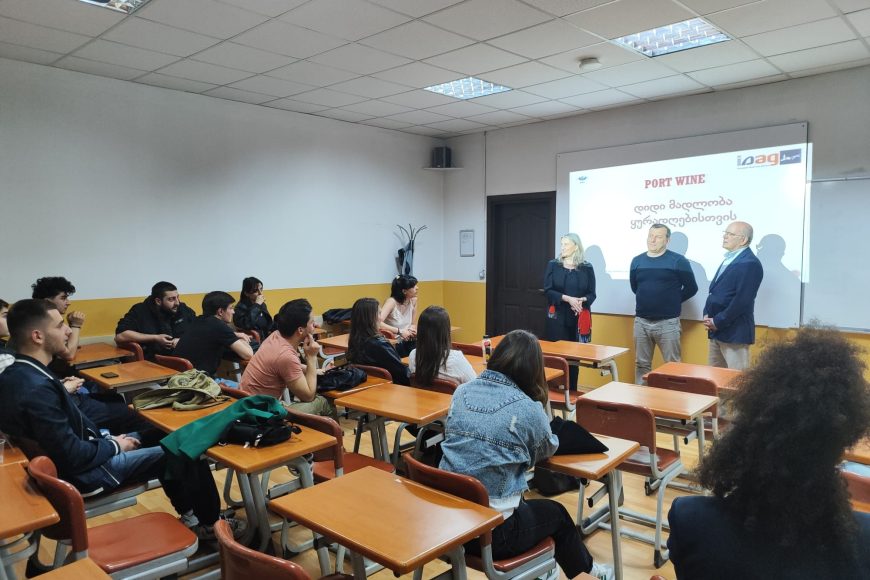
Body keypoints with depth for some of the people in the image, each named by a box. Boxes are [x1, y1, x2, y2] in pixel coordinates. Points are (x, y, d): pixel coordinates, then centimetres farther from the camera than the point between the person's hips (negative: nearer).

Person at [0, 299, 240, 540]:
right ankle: (209, 523, 21)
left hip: (62, 460, 10)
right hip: (82, 473, -10)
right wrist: (115, 446, -11)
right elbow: (74, 456, -28)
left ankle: (189, 515, 25)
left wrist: (107, 438, 4)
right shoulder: (38, 388, -31)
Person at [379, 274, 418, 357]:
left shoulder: (413, 300, 0)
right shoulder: (391, 302, -17)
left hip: (406, 342, 7)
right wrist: (399, 331, -31)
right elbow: (378, 323, -32)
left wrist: (412, 329, -12)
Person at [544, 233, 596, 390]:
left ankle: (572, 391, 12)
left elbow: (592, 294, 3)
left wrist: (582, 300, -19)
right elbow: (548, 290, -4)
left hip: (578, 318, 0)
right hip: (557, 317, 0)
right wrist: (567, 298, -18)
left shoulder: (587, 268, 4)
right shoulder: (553, 265, 4)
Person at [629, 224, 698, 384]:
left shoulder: (678, 261, -6)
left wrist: (672, 302, 6)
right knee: (641, 364, 12)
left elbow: (691, 288, 0)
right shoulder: (637, 261, 7)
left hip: (667, 323, -4)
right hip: (641, 321, 4)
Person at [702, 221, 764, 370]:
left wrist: (718, 322, -16)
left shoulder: (750, 263, -14)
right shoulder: (729, 259, 16)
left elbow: (742, 300, -20)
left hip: (735, 332, -9)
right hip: (717, 330, 9)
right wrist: (707, 315, 4)